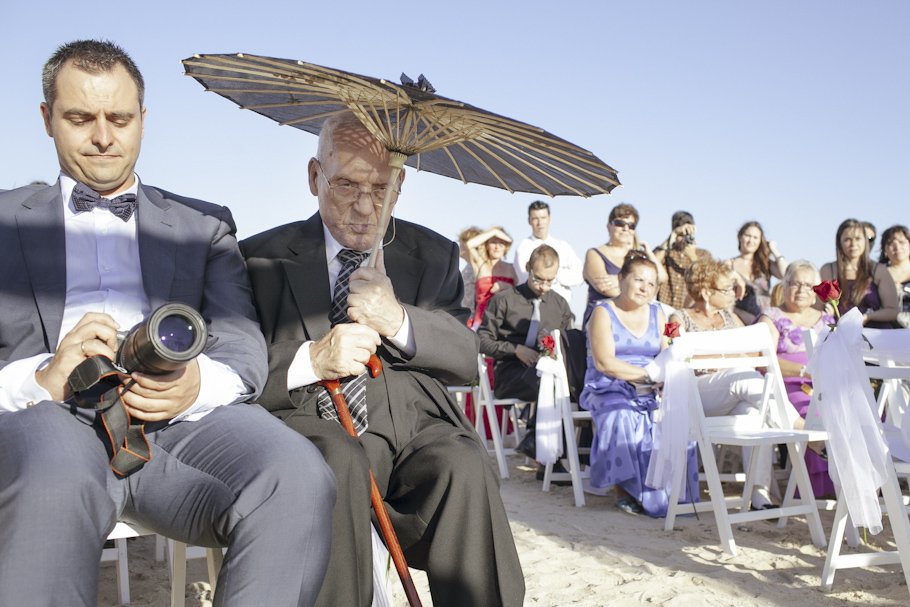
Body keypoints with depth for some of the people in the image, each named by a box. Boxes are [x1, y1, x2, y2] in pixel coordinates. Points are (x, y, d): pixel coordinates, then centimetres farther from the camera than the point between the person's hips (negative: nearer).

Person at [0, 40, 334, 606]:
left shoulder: (206, 224, 25)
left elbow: (243, 343, 10)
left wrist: (199, 383, -14)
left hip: (185, 419, 2)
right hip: (53, 417, -1)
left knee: (299, 480, -31)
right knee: (57, 481, -39)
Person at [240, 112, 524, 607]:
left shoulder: (434, 255, 17)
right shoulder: (262, 259, 9)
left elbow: (469, 358, 10)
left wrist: (400, 322, -8)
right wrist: (310, 361, -16)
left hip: (414, 421, 2)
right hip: (314, 423, -1)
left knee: (464, 467, -30)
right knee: (338, 463, -35)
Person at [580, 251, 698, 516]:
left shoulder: (657, 314, 18)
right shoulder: (603, 313, 1)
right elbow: (604, 362, -12)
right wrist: (649, 375, -17)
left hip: (648, 392, 4)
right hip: (609, 391, -4)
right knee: (623, 419, -36)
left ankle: (674, 493, -17)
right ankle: (624, 490, -19)